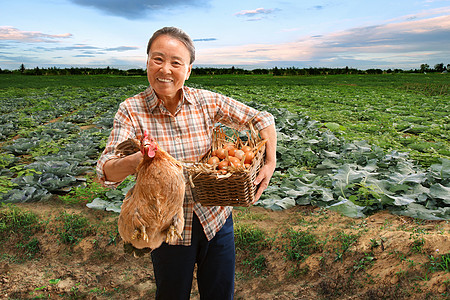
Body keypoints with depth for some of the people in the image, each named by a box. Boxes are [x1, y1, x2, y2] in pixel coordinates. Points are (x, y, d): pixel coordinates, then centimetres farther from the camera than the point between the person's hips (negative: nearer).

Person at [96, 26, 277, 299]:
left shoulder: (207, 102, -8)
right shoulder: (131, 111, -11)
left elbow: (262, 119, 0)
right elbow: (106, 173, -20)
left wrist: (270, 164, -13)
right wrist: (135, 161, -42)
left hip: (215, 220, 2)